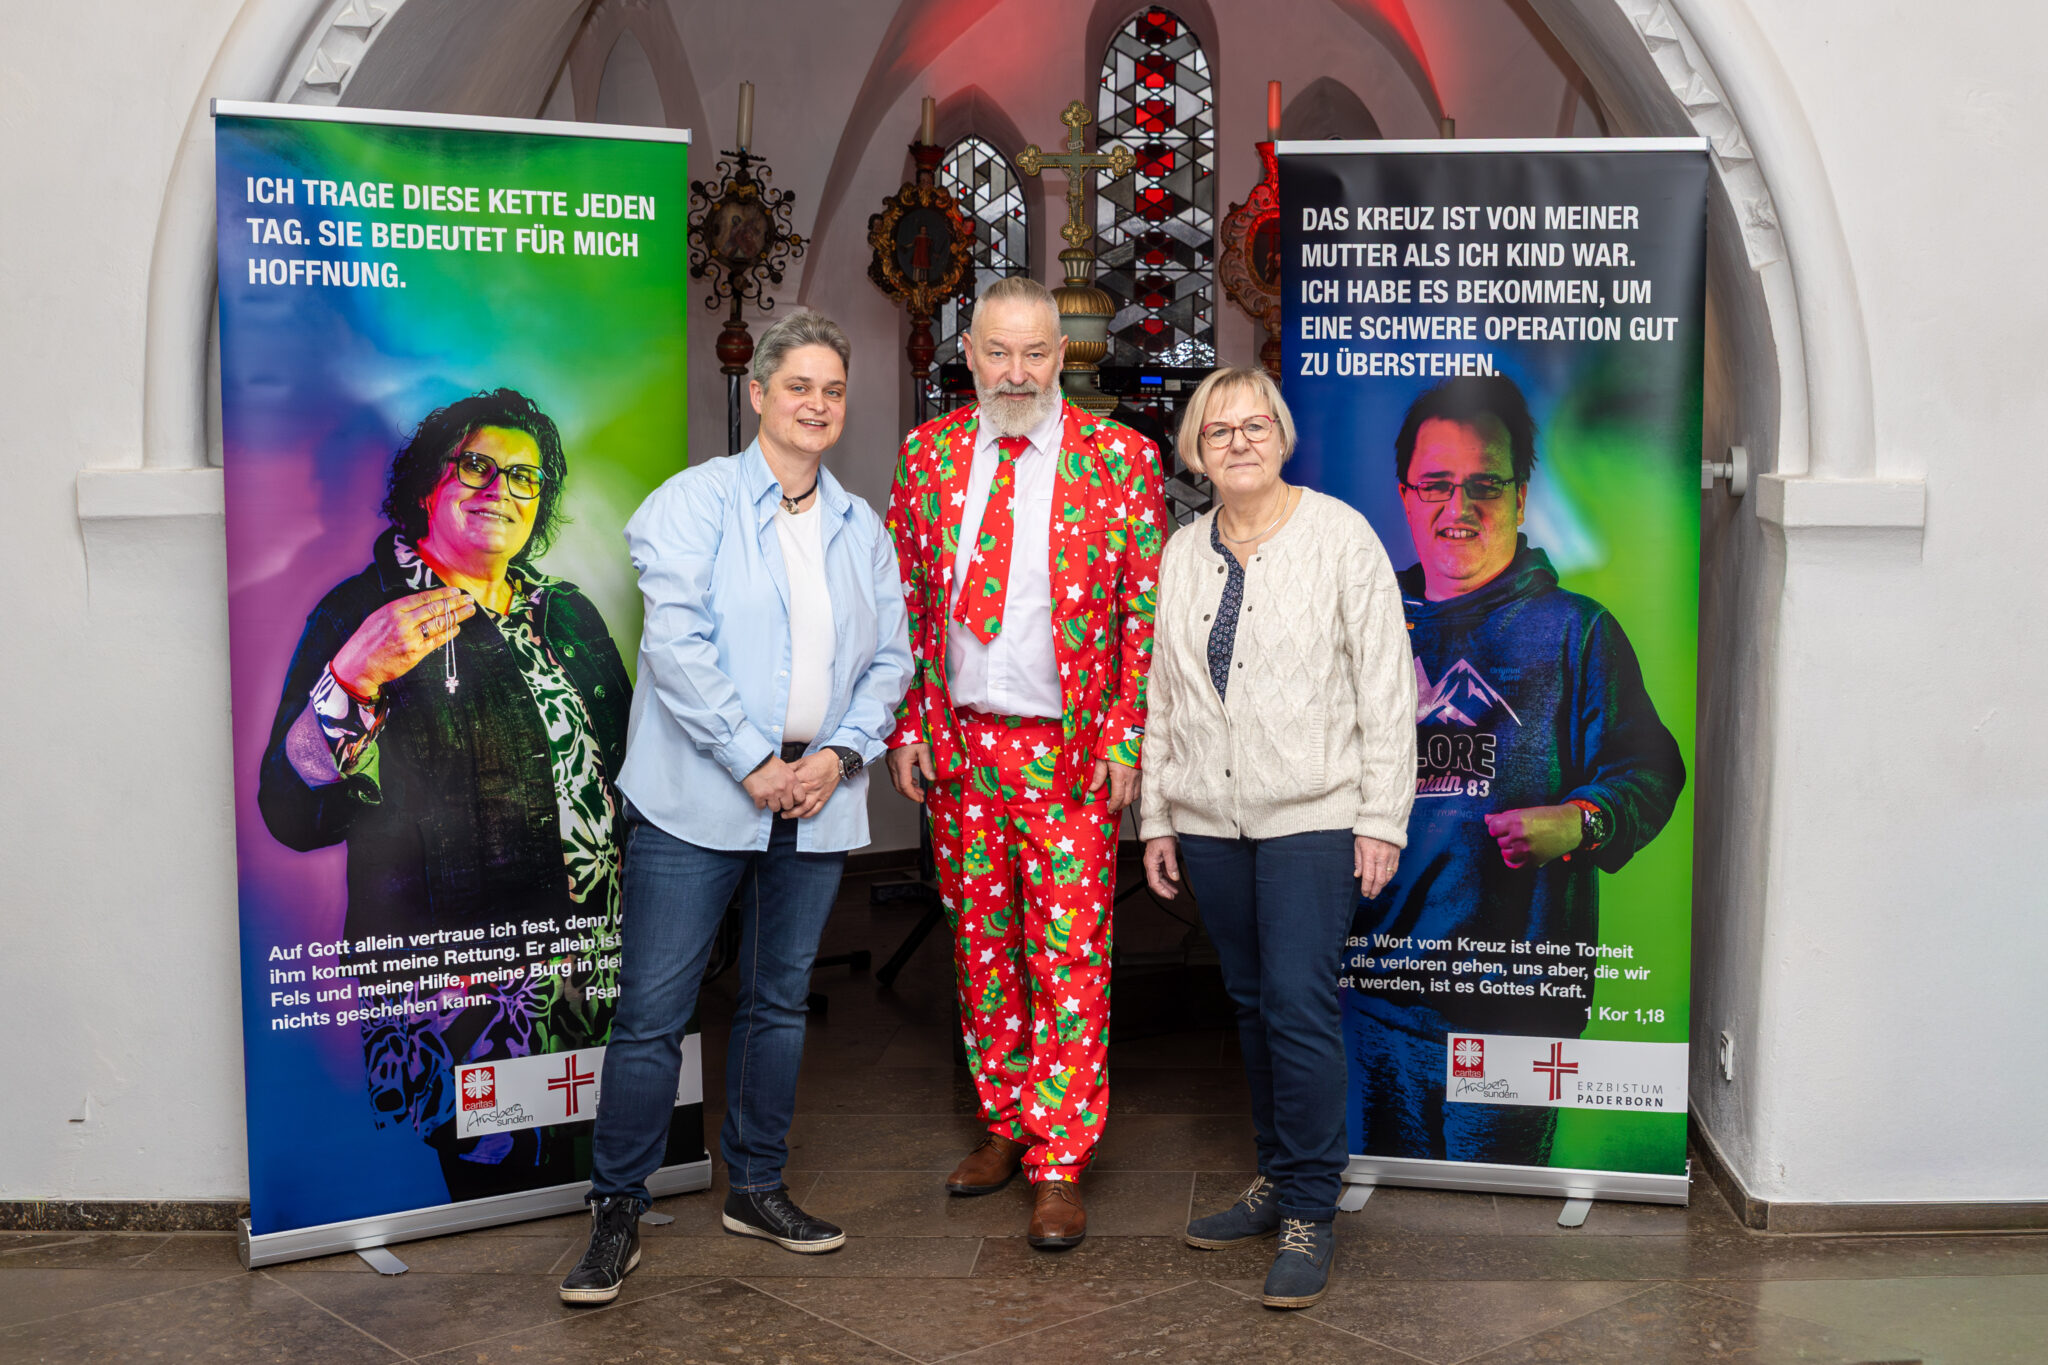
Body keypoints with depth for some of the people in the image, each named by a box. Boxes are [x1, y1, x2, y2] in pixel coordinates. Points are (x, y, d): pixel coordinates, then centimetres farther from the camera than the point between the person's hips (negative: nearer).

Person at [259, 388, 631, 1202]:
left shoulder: (568, 616, 13)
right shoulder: (362, 612, -2)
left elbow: (628, 765, 19)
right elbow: (291, 814, -11)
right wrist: (353, 682, -26)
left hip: (590, 973, 5)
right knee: (509, 1182, -11)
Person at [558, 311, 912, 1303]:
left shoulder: (862, 529, 13)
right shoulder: (694, 502, -3)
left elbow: (889, 658, 13)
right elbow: (678, 642, -13)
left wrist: (842, 753, -4)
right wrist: (754, 763, -15)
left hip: (814, 802, 5)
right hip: (696, 800, -5)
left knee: (779, 1000, 14)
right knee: (653, 1009, -3)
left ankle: (756, 1188, 28)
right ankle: (617, 1213, 9)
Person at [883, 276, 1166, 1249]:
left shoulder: (1119, 458, -3)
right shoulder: (929, 453, 6)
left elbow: (1148, 610, -2)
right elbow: (904, 601, 10)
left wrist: (1126, 738, -9)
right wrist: (906, 727, 3)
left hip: (1074, 753, -3)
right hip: (958, 747, 3)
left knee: (1069, 960, -2)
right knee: (982, 946, 13)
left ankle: (1059, 1166, 7)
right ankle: (1004, 1124, 28)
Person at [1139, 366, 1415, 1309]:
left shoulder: (1341, 536, -3)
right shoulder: (1182, 553, 11)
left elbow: (1385, 683, -4)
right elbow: (1162, 693, 15)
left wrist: (1381, 816, -8)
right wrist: (1156, 818, 12)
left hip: (1312, 814, -5)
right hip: (1208, 817, 5)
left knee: (1299, 1003, -9)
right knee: (1251, 1002, 12)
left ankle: (1310, 1213, 2)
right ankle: (1277, 1179, 26)